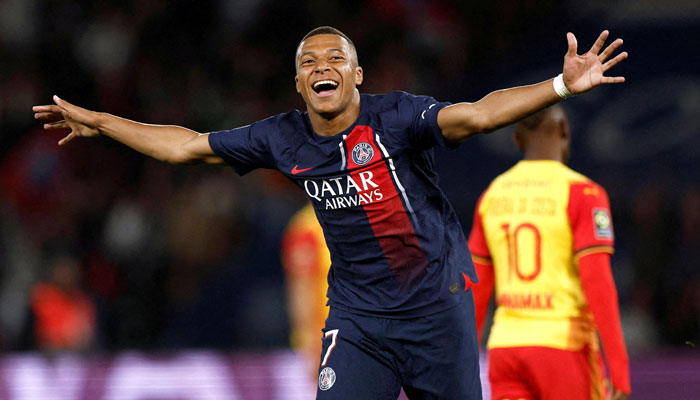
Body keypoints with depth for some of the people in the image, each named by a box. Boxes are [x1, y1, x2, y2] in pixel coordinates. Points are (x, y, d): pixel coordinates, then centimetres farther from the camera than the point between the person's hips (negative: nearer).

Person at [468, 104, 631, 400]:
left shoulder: (492, 195, 10)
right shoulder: (582, 193, -7)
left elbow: (475, 289, 13)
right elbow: (598, 285, -15)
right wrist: (620, 373, -15)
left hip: (505, 345, 5)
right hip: (564, 346, -4)